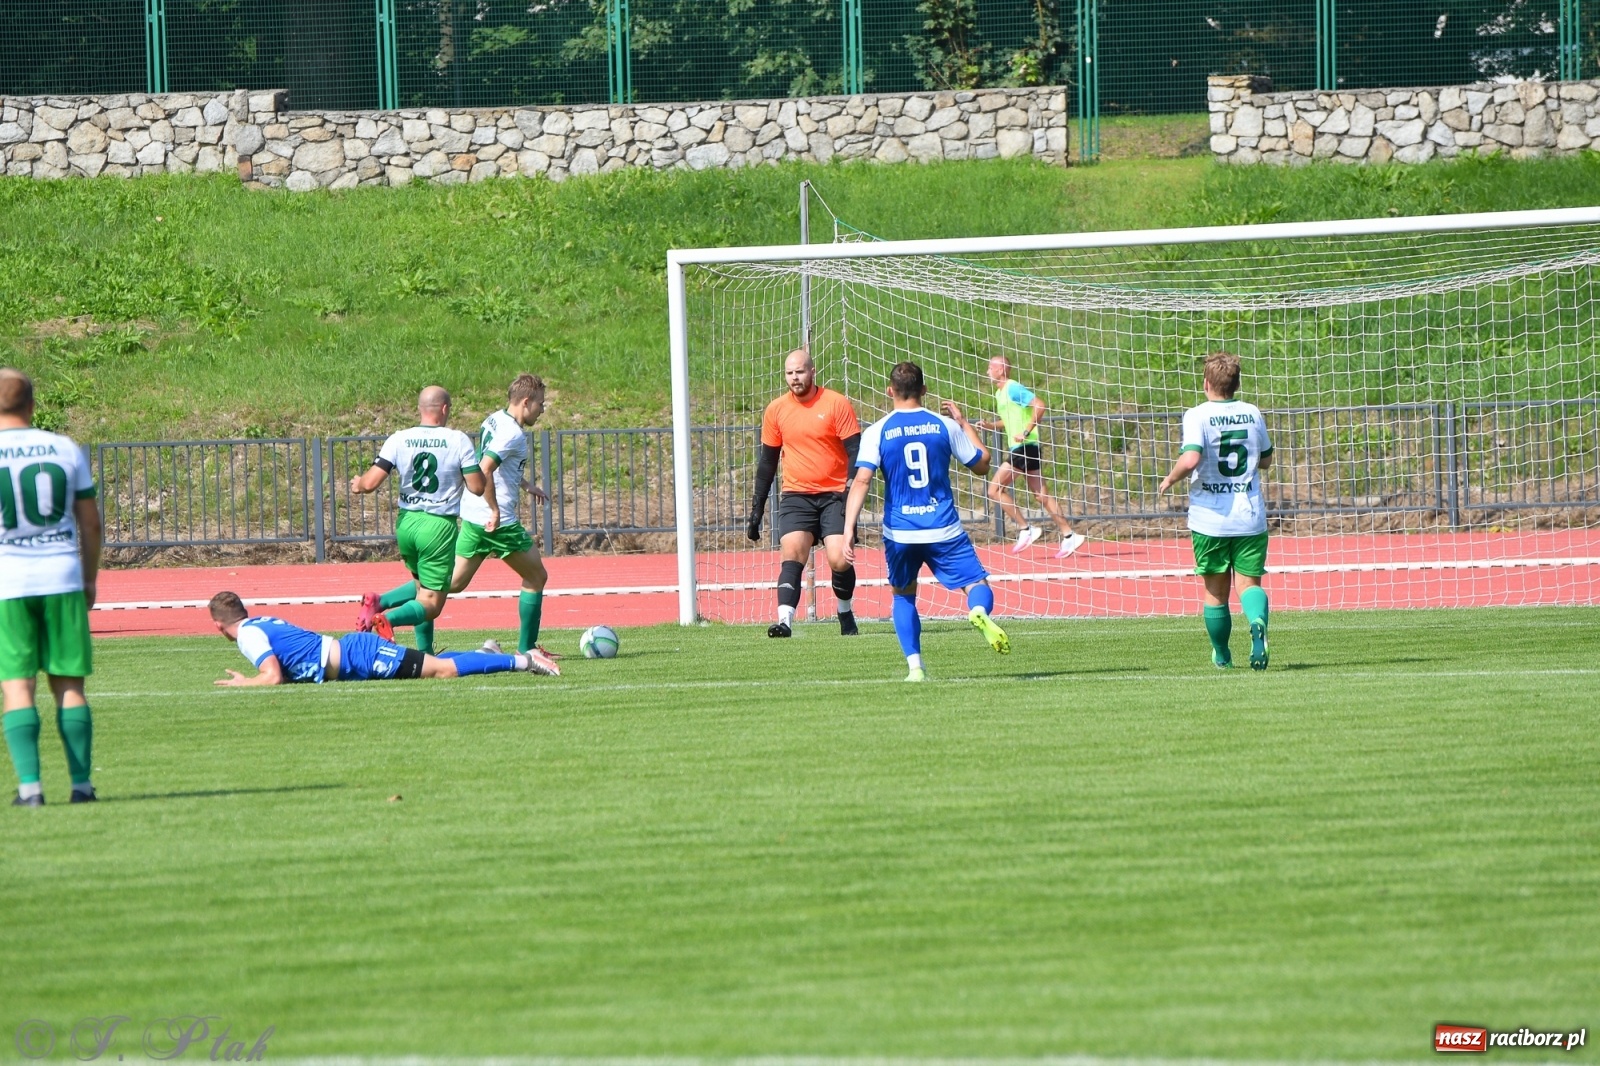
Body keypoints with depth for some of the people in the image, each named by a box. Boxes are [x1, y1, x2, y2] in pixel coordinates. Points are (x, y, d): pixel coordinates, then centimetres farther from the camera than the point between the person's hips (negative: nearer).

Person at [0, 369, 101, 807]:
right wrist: (89, 578, 18)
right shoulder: (66, 449, 3)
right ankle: (82, 782, 6)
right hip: (62, 576, 2)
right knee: (69, 685, 8)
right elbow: (90, 523, 7)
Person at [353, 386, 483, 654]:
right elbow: (477, 486, -6)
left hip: (406, 522, 4)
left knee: (423, 586, 28)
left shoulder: (399, 440, -2)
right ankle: (389, 619, -28)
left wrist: (357, 484, 17)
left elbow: (370, 483, -6)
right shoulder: (459, 441, -7)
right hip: (439, 526, -4)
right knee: (431, 604, 1)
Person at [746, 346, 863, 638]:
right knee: (792, 555, -17)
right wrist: (756, 509, 12)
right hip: (796, 496, 2)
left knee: (839, 560, -12)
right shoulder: (776, 411, 6)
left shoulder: (836, 404, -4)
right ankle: (784, 620, -28)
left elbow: (855, 452, -5)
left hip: (834, 494, -2)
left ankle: (846, 612, 16)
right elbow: (767, 462, 14)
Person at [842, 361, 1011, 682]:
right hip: (944, 529, 0)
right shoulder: (945, 426, 2)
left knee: (903, 595, 21)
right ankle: (979, 612, -33)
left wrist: (849, 529, -16)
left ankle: (915, 667, 7)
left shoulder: (877, 432, -2)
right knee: (977, 583, 5)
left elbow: (861, 480, -13)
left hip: (899, 532, 0)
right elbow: (981, 465, 13)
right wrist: (965, 423, 27)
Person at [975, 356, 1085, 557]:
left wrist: (1026, 432, -23)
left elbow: (1039, 405, -23)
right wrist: (987, 425, 12)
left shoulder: (1013, 389, -12)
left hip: (1024, 447, -10)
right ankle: (1069, 536, 7)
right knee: (1040, 495, 8)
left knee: (995, 490, -9)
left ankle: (1025, 529, -6)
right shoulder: (1000, 393, 17)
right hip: (1018, 448, 10)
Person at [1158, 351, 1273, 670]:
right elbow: (1266, 461, 17)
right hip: (1250, 518, 2)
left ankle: (1222, 656, 25)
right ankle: (1258, 622, -30)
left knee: (1216, 591, 12)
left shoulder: (1198, 416, -8)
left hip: (1210, 519, -2)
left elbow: (1190, 459, -24)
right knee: (1250, 582, 2)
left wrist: (1170, 479, -5)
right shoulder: (1253, 413, 5)